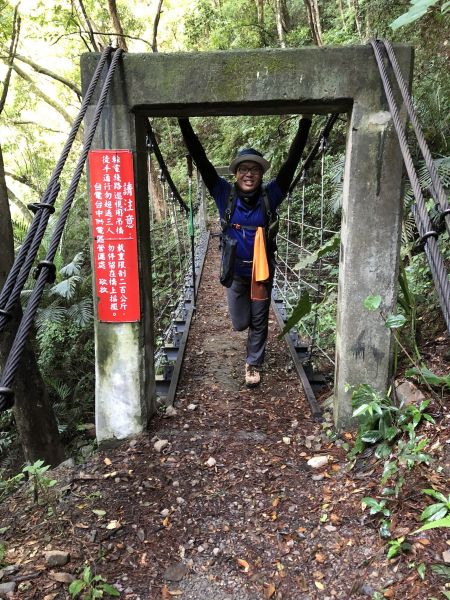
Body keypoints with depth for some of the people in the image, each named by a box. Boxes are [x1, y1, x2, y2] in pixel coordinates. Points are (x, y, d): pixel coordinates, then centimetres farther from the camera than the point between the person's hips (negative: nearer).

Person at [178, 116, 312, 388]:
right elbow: (202, 161, -15)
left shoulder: (270, 196, -11)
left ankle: (254, 365, 30)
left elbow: (291, 163, -14)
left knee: (259, 321, 10)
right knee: (240, 323, 11)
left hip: (262, 269, 0)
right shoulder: (225, 194, -11)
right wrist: (184, 123, -19)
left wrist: (305, 124, -19)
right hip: (235, 270, 1)